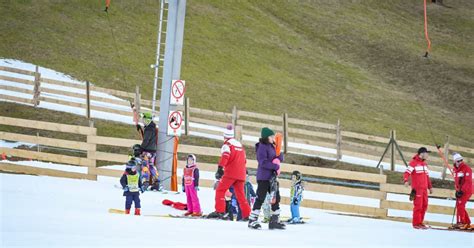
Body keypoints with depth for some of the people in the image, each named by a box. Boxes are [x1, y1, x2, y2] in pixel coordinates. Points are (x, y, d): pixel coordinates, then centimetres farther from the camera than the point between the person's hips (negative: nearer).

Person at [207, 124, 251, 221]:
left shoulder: (227, 144, -1)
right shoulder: (240, 145, 21)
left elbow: (225, 156, -18)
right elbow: (244, 160, 28)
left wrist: (220, 168, -25)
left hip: (230, 173, -6)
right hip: (241, 174, 6)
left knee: (220, 190, -4)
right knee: (240, 194, 12)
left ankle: (219, 211, -19)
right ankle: (247, 215, 7)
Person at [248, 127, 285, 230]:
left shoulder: (272, 146, 15)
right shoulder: (262, 147, -12)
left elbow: (280, 158, 16)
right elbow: (263, 162, -21)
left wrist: (278, 158, -7)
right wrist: (275, 166, -20)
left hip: (272, 177, 9)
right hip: (263, 177, -9)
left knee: (276, 198, 8)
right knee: (260, 198, -8)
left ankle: (275, 220, 15)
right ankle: (252, 220, -2)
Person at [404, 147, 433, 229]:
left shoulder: (424, 163, 18)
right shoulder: (414, 162, -8)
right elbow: (407, 172, -16)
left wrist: (430, 187, 24)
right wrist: (406, 181, -34)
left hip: (424, 188, 8)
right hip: (417, 188, -8)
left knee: (424, 205, 9)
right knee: (418, 205, -8)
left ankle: (420, 222, 19)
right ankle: (416, 223, -2)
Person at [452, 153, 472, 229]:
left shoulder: (466, 168, -13)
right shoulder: (456, 169, 12)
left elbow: (468, 181, -19)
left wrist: (462, 190, -24)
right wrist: (457, 190, 11)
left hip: (466, 191, -9)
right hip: (460, 191, 9)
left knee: (460, 205, -16)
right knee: (460, 206, 9)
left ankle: (461, 222, -15)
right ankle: (467, 222, 17)